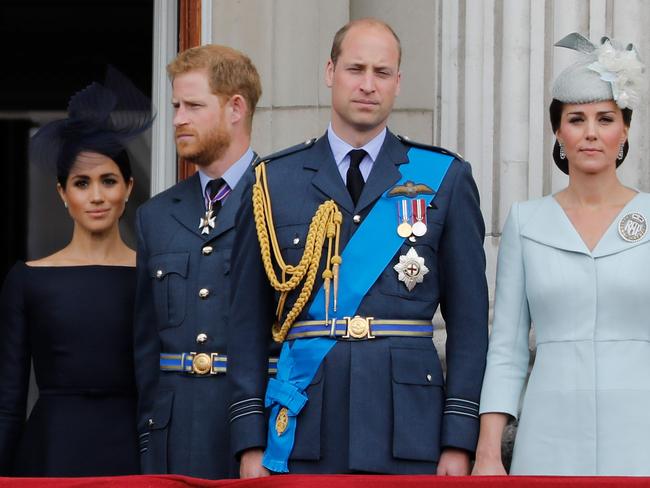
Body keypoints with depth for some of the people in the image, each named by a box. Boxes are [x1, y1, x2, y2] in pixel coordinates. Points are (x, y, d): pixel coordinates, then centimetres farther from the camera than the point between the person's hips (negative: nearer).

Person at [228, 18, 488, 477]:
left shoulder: (445, 178, 7)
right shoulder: (275, 180, 8)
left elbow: (469, 319, 5)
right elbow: (249, 321, 8)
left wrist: (459, 440, -3)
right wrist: (250, 441, 2)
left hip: (408, 423, -1)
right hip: (304, 425, 1)